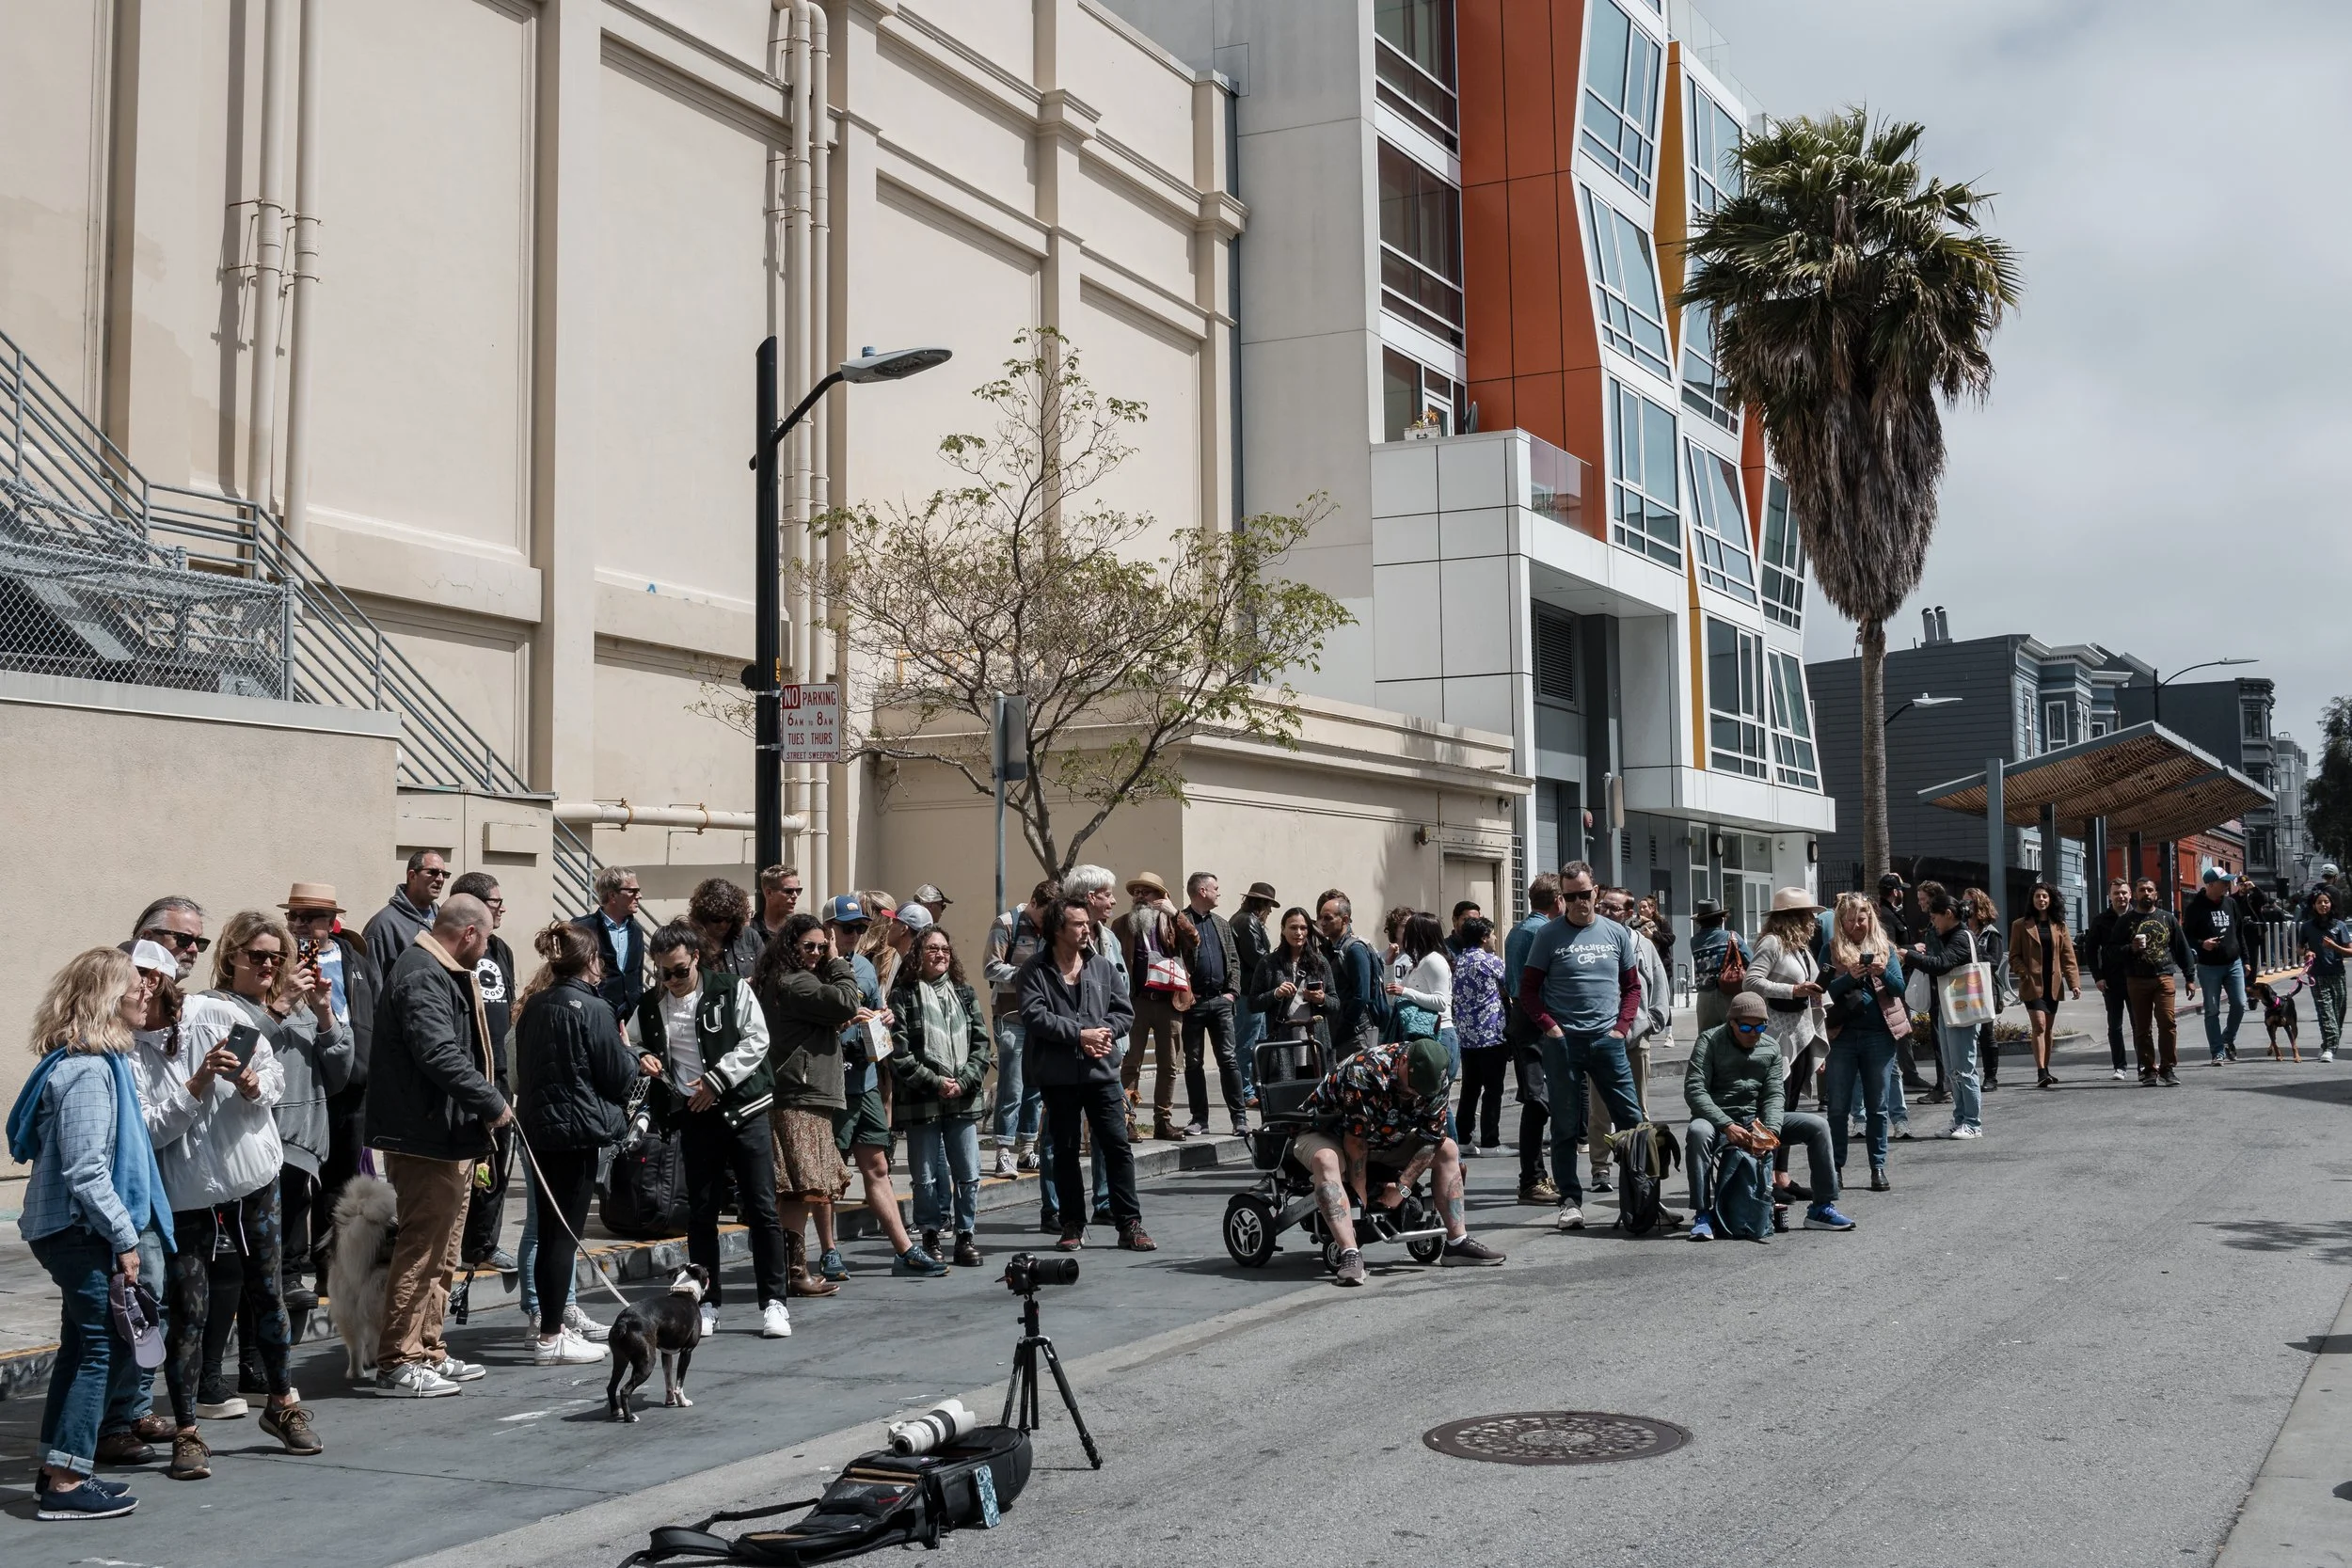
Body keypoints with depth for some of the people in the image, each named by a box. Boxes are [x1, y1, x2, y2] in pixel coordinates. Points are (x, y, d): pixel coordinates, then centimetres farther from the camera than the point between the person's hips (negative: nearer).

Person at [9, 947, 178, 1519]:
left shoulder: (100, 1062, 11)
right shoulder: (89, 1071, -20)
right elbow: (84, 1171, -23)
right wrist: (123, 1237, -17)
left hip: (70, 1231, 10)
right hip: (79, 1230, -10)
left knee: (84, 1345, 16)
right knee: (105, 1347, -6)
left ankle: (55, 1469, 25)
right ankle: (65, 1481, -1)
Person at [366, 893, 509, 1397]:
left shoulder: (442, 973, 18)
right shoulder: (421, 977, -17)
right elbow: (440, 1054, -27)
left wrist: (478, 1116, 15)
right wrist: (493, 1104, -20)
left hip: (450, 1136, 11)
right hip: (425, 1137, -11)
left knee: (441, 1253, 17)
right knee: (421, 1250, -7)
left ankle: (429, 1352, 25)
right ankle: (398, 1364, -2)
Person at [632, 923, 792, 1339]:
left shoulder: (731, 989, -4)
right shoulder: (651, 1006, 6)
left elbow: (757, 1040, -7)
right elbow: (632, 1045, 20)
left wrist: (716, 1079, -14)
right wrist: (642, 1059, -4)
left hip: (742, 1108, -3)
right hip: (694, 1117, 3)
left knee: (761, 1208, -3)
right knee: (701, 1212, 7)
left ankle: (774, 1301, 4)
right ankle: (708, 1304, 18)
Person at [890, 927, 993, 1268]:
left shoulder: (964, 994, 12)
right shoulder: (903, 997, -1)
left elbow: (981, 1044, 8)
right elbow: (898, 1052, -8)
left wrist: (963, 1081, -6)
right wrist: (935, 1082, -12)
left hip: (963, 1099, 3)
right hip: (921, 1101, -3)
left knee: (969, 1174, 3)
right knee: (927, 1176, 3)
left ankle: (966, 1236, 14)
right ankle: (930, 1237, 14)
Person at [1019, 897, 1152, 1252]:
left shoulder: (1101, 966, 8)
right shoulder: (1035, 970, -4)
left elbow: (1125, 1010, 8)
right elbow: (1033, 1015, -15)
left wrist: (1104, 1032, -12)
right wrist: (1080, 1034, -17)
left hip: (1101, 1071, 2)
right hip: (1058, 1074, -2)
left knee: (1118, 1146, 0)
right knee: (1065, 1152, 8)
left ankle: (1129, 1224, 6)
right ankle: (1072, 1225, 19)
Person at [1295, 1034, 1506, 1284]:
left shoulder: (1435, 1079, -14)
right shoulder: (1365, 1071, -35)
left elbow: (1431, 1139, -10)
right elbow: (1355, 1138, -31)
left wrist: (1402, 1187, -17)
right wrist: (1360, 1195, -26)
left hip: (1384, 1138, 6)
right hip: (1328, 1131, -6)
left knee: (1447, 1149, -3)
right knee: (1326, 1161, -40)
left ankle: (1457, 1243, -4)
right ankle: (1350, 1254, -47)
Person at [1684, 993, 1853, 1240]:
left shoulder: (1770, 1048, 7)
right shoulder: (1710, 1041, -6)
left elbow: (1774, 1095, 1)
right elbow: (1694, 1090, -16)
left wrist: (1770, 1131, -20)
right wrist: (1727, 1126, -26)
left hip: (1757, 1120, 5)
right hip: (1719, 1119, -5)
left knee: (1817, 1126, -8)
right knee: (1698, 1132, -39)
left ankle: (1822, 1208, -2)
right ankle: (1702, 1215, -34)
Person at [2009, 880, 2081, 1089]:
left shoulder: (2059, 925, 9)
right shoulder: (2020, 925, 1)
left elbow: (2068, 956, 6)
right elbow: (2014, 956, 1)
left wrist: (2074, 982, -3)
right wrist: (2025, 974, -14)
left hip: (2053, 984, 4)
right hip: (2032, 984, -4)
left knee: (2049, 1029, 10)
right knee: (2039, 1025, -15)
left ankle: (2045, 1071, 21)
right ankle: (2041, 1073, -19)